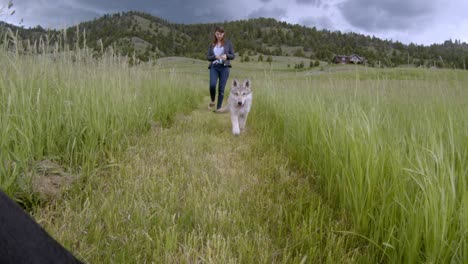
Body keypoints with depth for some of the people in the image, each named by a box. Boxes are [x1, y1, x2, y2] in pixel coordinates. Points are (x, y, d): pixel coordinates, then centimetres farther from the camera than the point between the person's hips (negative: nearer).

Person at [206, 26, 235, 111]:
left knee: (221, 89, -4)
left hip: (224, 67, -1)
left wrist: (226, 55, -14)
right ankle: (212, 101, 7)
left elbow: (233, 56, 7)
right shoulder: (211, 45, 13)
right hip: (214, 67, 1)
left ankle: (218, 108, 5)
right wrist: (215, 57, -9)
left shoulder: (228, 43, 8)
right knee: (212, 85, -19)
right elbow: (208, 57, 10)